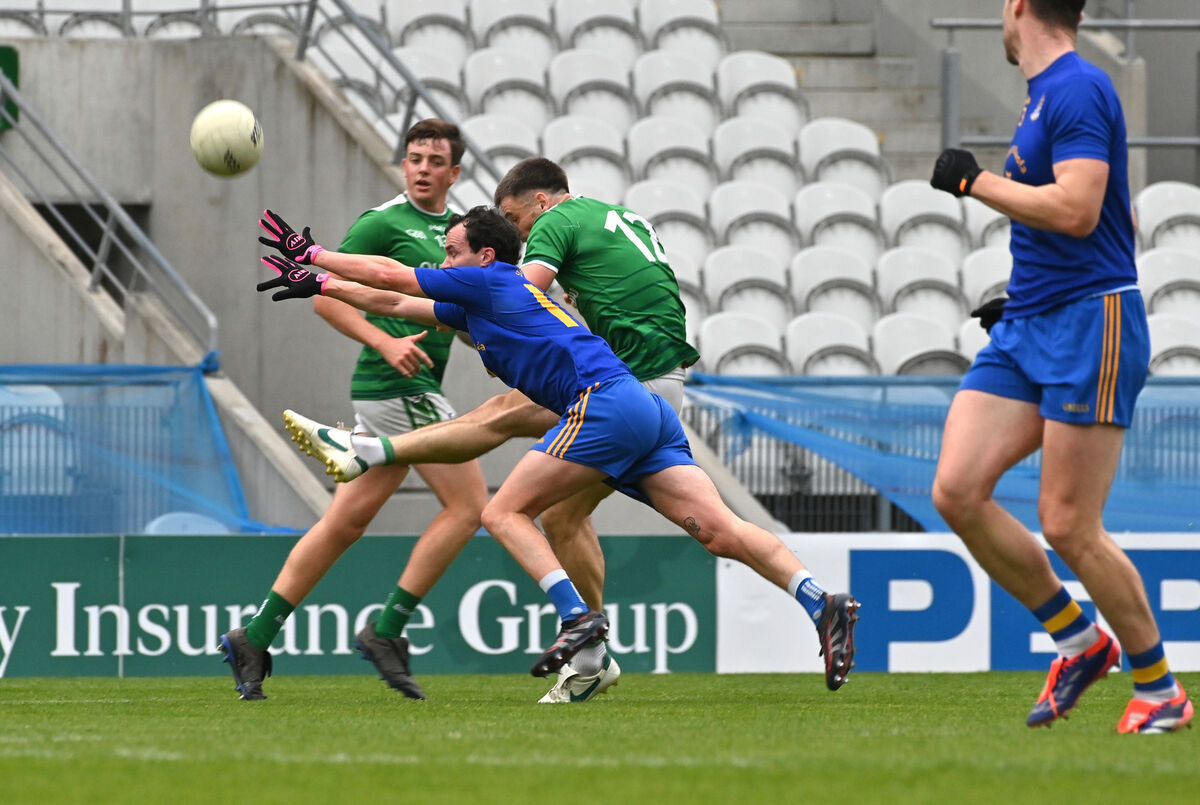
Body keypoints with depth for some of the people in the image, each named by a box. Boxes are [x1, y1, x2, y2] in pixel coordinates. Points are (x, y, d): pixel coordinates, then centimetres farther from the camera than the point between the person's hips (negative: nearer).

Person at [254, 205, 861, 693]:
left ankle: (578, 615, -20)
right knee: (718, 530, -5)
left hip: (604, 402, -9)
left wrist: (314, 256, 22)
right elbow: (395, 303, 38)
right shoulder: (475, 307, 30)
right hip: (645, 412, 9)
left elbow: (389, 275, 10)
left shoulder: (491, 281, 6)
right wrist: (319, 285, 39)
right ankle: (821, 603, -21)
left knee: (504, 512, -4)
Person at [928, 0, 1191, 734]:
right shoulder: (1046, 94, 18)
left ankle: (1161, 692, 6)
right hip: (1028, 326, 9)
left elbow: (1076, 210, -24)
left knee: (1069, 527, -9)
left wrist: (976, 182, -13)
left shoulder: (1076, 90, -13)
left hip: (1090, 323, -9)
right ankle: (1079, 641, 10)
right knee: (957, 491, -2)